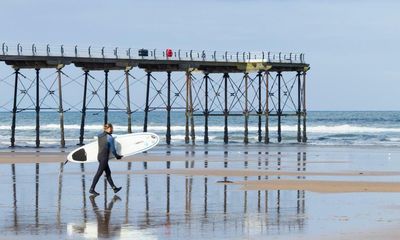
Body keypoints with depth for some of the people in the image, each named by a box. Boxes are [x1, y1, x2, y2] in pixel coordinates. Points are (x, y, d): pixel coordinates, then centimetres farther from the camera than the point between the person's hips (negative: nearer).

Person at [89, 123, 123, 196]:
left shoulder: (100, 136, 9)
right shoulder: (110, 137, -13)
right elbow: (112, 149, -10)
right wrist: (117, 156, 7)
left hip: (99, 156, 8)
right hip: (104, 157, -8)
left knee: (108, 172, 14)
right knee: (99, 173, -4)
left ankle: (114, 188, 20)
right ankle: (92, 189, -3)